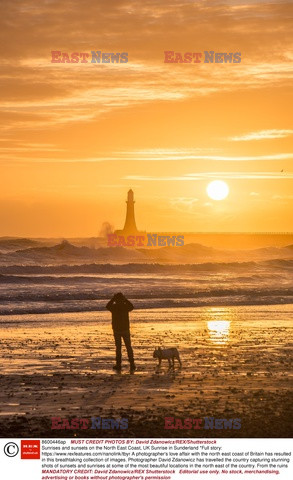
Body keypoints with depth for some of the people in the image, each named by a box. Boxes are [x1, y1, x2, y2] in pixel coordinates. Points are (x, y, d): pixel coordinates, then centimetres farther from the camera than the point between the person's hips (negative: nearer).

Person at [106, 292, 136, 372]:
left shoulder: (113, 307, -10)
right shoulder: (125, 306, -9)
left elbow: (107, 306, 13)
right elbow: (132, 307, 15)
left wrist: (112, 299, 11)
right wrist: (125, 299, 11)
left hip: (116, 330, 0)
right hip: (125, 329, 0)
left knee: (118, 347, 8)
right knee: (128, 347, 9)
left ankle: (118, 364, 8)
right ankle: (132, 364, 5)